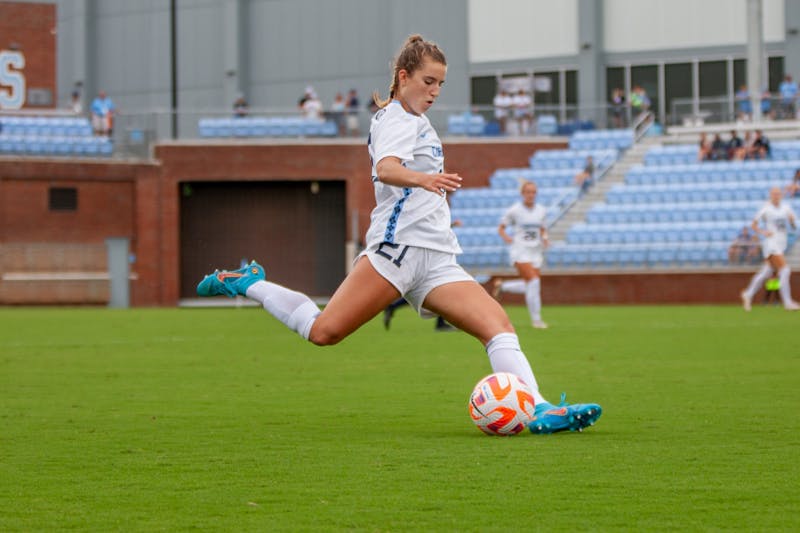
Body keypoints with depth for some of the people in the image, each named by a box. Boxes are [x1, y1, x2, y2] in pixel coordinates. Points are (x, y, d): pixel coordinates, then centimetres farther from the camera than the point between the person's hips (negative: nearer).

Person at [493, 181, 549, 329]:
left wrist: (544, 238, -2)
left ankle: (502, 285, 32)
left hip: (535, 252, 6)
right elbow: (501, 228, 3)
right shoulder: (514, 210, -5)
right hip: (520, 251, -6)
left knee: (531, 287, 5)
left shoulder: (541, 211, 7)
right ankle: (536, 319, -12)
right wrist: (506, 237, -18)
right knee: (533, 281, -21)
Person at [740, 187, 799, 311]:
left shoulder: (786, 207, 10)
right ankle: (787, 302, -13)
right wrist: (763, 232, -15)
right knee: (785, 271, -16)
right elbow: (754, 225, 2)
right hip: (771, 243, -7)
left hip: (781, 244, 7)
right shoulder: (766, 209, -5)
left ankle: (748, 294, 28)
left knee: (766, 272, 12)